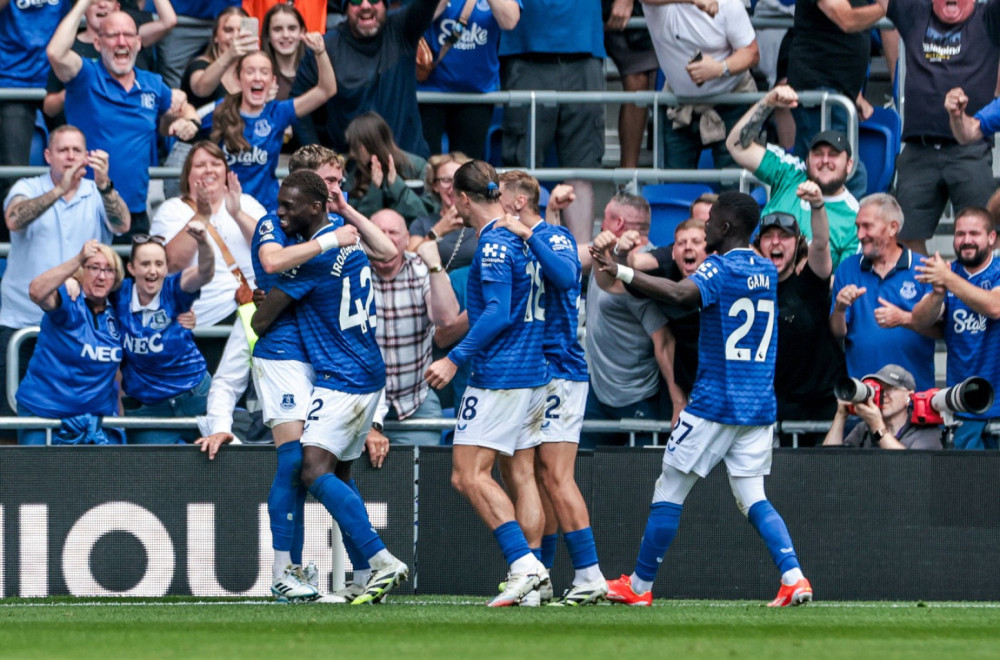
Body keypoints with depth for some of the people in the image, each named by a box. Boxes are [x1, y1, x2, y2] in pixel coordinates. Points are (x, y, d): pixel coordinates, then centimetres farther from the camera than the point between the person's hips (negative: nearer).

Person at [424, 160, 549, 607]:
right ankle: (529, 583, 5)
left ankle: (523, 562, -20)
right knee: (523, 474, 9)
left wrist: (455, 359, -19)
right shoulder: (525, 239, 13)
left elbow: (498, 313, -21)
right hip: (535, 375, 9)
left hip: (498, 377, -9)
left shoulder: (494, 245, -13)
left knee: (469, 475, -10)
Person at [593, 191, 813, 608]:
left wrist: (622, 272, -36)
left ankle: (640, 586, 12)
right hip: (759, 406, 7)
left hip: (714, 402, -7)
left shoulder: (720, 269, -11)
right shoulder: (767, 271, 12)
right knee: (752, 499, 6)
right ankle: (793, 577, -14)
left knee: (669, 492, 5)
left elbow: (680, 293, -31)